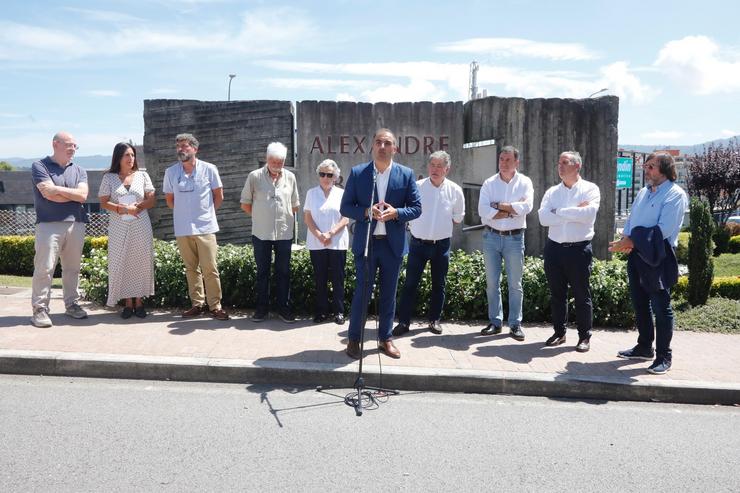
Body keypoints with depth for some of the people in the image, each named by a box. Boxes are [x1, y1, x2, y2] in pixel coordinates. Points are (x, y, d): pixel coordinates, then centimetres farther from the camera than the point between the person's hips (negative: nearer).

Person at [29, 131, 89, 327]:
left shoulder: (79, 171, 16)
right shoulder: (40, 166, 3)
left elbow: (83, 195, -1)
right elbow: (48, 194, -12)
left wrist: (57, 189, -6)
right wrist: (74, 194, -2)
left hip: (76, 223, 4)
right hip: (49, 224, -4)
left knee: (73, 267, 9)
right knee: (44, 268, -6)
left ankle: (72, 304, 19)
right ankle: (40, 309, -1)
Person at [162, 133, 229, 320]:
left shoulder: (209, 169, -3)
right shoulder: (171, 172, 4)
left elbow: (218, 196, 6)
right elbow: (169, 198, 16)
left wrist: (206, 212, 8)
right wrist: (183, 213, 10)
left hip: (205, 227, -3)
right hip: (182, 228, 3)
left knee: (210, 269, -4)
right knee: (191, 269, 10)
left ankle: (215, 306, 4)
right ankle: (197, 304, 19)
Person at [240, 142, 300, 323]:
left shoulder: (290, 177, 4)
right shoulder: (255, 177, -3)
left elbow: (294, 205, 13)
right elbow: (245, 204, 4)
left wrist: (284, 217, 5)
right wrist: (260, 216, 4)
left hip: (284, 232, 1)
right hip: (261, 233, -1)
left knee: (283, 272, 6)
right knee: (262, 271, 8)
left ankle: (283, 307, 16)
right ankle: (262, 308, 17)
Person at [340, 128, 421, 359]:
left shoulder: (406, 174, 2)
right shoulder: (357, 173, 0)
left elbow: (416, 208, 2)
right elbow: (345, 207, 0)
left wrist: (396, 213, -16)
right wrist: (367, 212, -17)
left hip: (393, 244, 2)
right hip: (366, 243, -1)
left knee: (389, 294, 11)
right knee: (362, 292, 2)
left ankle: (385, 338, 25)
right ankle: (353, 339, 14)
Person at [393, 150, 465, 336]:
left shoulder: (455, 190, -2)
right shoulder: (417, 187, -6)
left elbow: (458, 217, 12)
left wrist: (441, 224, 8)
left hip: (442, 244, 2)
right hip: (418, 243, -1)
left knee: (439, 285, 11)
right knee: (410, 283, -2)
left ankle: (434, 319, 24)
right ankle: (403, 321, 5)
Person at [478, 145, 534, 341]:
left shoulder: (524, 182, 0)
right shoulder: (489, 183, 2)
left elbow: (526, 207, -17)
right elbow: (483, 211, -12)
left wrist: (499, 205, -13)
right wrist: (512, 210, -12)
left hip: (514, 237, -1)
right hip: (491, 236, 2)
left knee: (515, 284, 4)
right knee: (492, 282, 7)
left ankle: (515, 324, 12)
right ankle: (495, 322, 17)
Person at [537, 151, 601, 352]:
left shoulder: (590, 189, -1)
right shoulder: (552, 192, 9)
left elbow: (589, 213, -20)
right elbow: (543, 217, -7)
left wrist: (559, 211, -12)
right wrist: (576, 212, -11)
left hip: (579, 249, -4)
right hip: (554, 248, 4)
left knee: (582, 294, 4)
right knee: (557, 294, 11)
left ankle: (585, 336, 15)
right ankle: (559, 333, 23)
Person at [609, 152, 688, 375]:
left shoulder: (675, 194, -10)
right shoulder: (644, 192, 14)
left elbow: (663, 230, -20)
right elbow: (631, 220, 15)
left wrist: (631, 241, -20)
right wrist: (626, 239, -6)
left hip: (657, 256, -8)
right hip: (637, 254, 8)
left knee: (661, 307, 0)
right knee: (640, 304, 15)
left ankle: (664, 356, 10)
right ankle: (644, 347, 30)